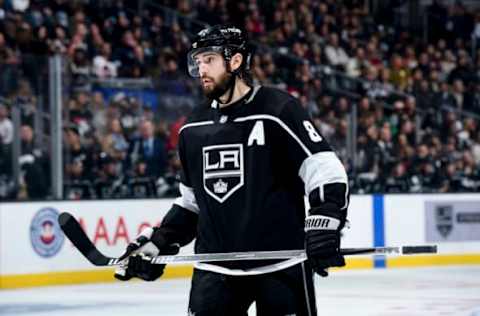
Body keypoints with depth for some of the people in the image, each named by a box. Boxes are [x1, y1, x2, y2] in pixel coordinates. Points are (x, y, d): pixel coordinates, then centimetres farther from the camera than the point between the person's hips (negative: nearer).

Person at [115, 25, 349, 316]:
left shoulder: (278, 110, -8)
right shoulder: (194, 128, 13)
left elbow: (326, 171, -12)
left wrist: (325, 224, -25)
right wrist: (158, 242, 15)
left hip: (281, 264, -5)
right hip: (215, 269, 5)